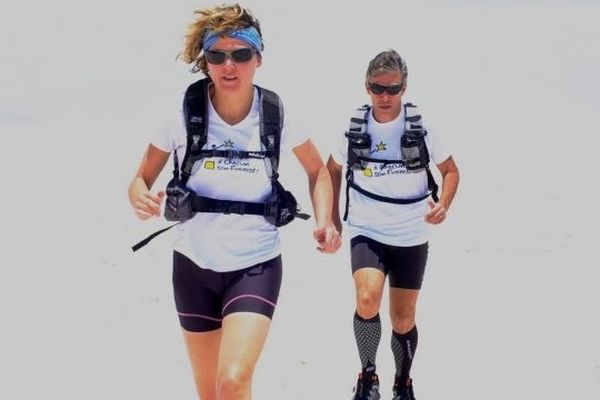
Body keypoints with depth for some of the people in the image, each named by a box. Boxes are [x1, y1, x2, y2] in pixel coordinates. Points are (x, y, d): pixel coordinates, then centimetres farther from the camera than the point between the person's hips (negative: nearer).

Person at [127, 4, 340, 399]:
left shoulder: (277, 115, -9)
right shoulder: (183, 113, -10)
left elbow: (317, 170, 9)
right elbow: (142, 179, 2)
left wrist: (324, 222, -8)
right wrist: (140, 197, -22)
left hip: (255, 265, -1)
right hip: (194, 264, 2)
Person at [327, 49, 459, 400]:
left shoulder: (420, 127, -7)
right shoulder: (355, 128, -3)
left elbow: (450, 170, 3)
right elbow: (332, 170, 14)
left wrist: (443, 205, -15)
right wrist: (332, 219, 8)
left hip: (411, 238, 0)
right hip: (367, 234, 0)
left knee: (403, 320, 10)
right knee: (367, 299, -26)